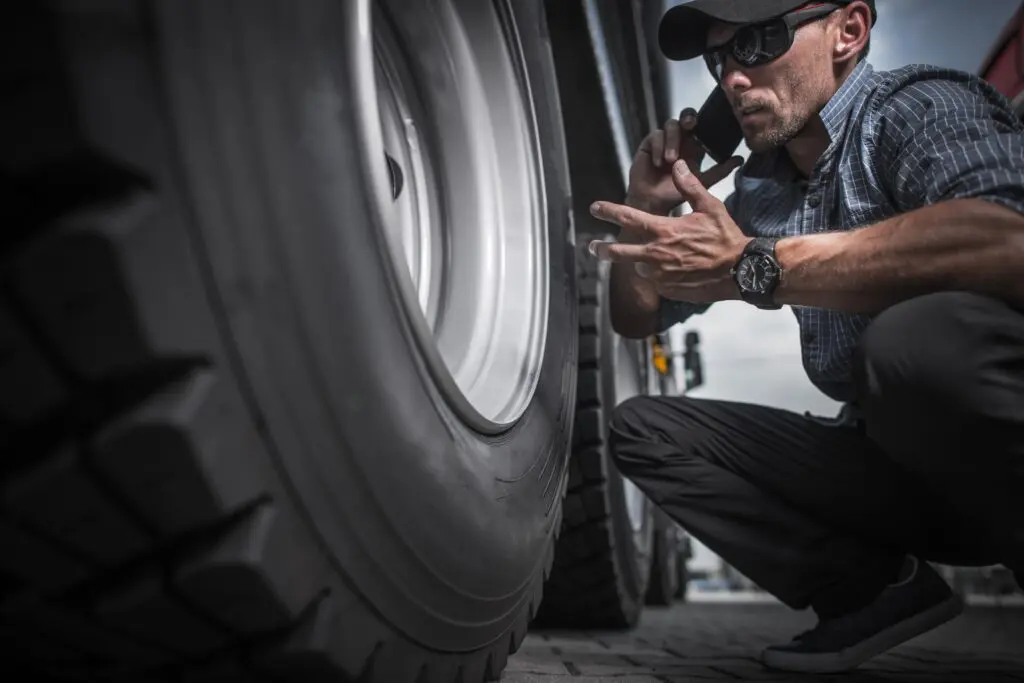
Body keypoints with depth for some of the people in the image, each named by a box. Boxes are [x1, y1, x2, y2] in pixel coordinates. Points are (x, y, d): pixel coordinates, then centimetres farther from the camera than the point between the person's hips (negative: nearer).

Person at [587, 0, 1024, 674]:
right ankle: (879, 587, 0)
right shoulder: (758, 186, 10)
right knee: (643, 428, 2)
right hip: (885, 454, 7)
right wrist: (645, 207, 0)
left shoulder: (919, 106, -11)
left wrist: (753, 266, -29)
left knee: (919, 337, -37)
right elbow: (638, 318, 18)